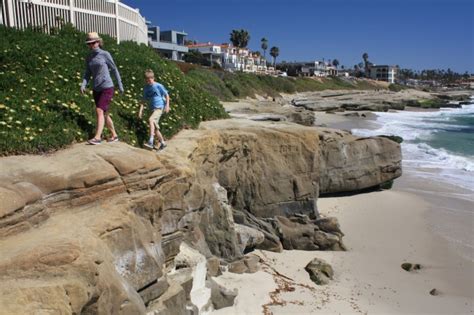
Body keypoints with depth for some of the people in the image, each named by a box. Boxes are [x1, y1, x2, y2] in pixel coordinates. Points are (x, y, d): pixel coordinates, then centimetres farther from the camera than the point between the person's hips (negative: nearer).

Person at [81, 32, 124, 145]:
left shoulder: (105, 54, -6)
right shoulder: (88, 58, 9)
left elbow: (114, 69, -1)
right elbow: (87, 74, 8)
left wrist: (120, 85, 1)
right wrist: (83, 85, -10)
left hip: (107, 88, -7)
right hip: (96, 89, 7)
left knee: (99, 111, -18)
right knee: (104, 114, 10)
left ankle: (97, 137, -21)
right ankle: (114, 136, 22)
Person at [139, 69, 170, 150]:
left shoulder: (158, 86, -6)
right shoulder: (146, 88, 8)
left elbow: (166, 95, 0)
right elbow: (144, 100, 10)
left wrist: (167, 105, -8)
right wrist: (141, 110, 1)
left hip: (159, 108, -7)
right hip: (152, 109, 7)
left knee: (150, 120, -29)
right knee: (155, 128, 9)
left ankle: (151, 141, -35)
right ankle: (163, 143, 26)